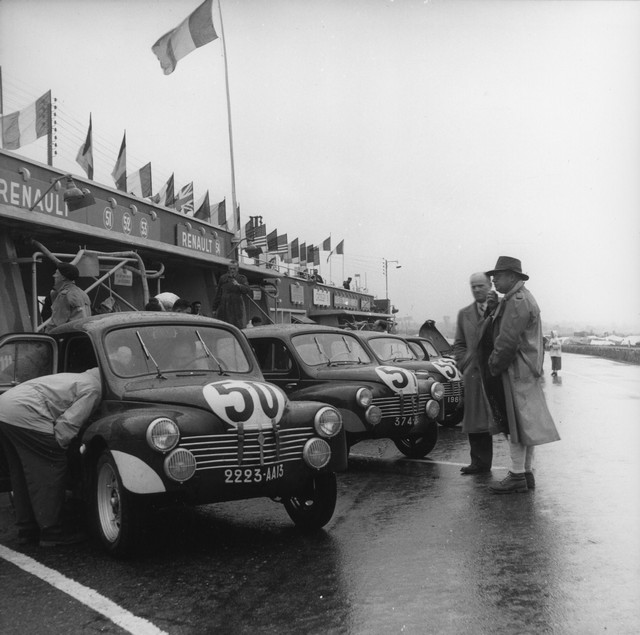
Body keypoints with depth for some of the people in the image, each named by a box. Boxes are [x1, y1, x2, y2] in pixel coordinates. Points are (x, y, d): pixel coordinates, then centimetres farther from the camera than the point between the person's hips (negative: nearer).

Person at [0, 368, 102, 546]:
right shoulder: (93, 388, -2)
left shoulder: (76, 379, 27)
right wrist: (56, 448, -1)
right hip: (25, 415, -10)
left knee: (22, 474, 17)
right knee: (50, 472, -2)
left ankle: (27, 530, 24)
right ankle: (51, 533, 2)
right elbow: (68, 423, -11)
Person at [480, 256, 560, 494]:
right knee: (525, 423, 13)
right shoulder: (522, 298, 19)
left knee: (515, 423, -5)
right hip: (526, 372, 10)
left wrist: (493, 367, -12)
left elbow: (508, 341, -21)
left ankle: (517, 476, 1)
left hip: (515, 371, -10)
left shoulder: (517, 301, -15)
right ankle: (527, 473, 20)